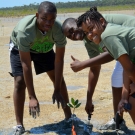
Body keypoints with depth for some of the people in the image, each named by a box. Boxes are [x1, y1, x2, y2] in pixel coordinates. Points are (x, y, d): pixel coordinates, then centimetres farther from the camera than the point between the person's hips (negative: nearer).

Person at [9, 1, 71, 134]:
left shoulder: (58, 29, -35)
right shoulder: (24, 30, -43)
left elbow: (59, 60, -28)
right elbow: (26, 65, -40)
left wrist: (57, 90, -29)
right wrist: (32, 97, -39)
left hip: (44, 48, 3)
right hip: (20, 48, -3)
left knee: (59, 78, -3)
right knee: (20, 82, -16)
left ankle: (69, 118, 11)